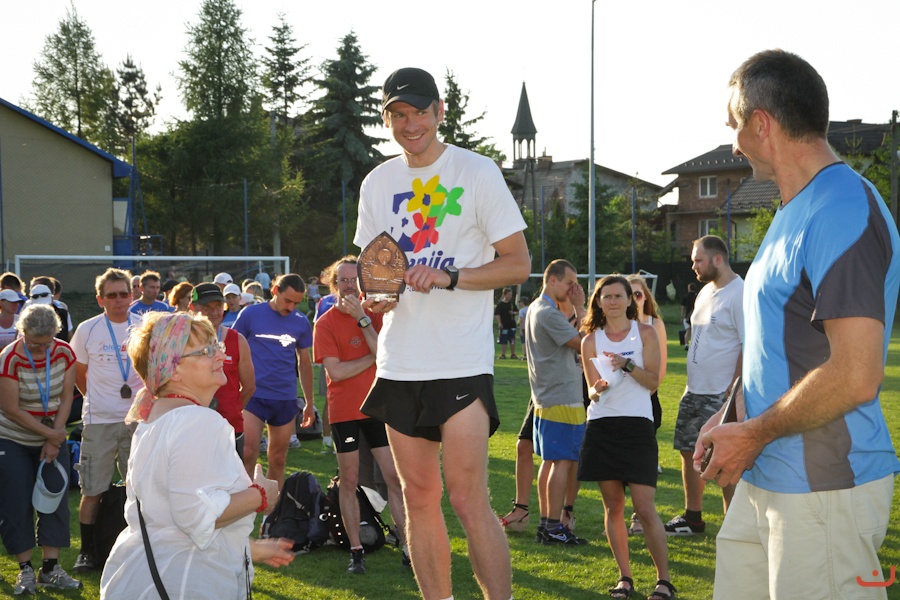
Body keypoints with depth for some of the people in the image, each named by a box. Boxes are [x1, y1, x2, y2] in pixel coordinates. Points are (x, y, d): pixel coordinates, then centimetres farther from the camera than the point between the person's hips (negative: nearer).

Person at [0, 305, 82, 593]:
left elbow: (66, 399, -5)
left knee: (56, 499, 0)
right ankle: (25, 569, 8)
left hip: (53, 438, 4)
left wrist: (54, 441, -10)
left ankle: (50, 568, 7)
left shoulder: (64, 353, -9)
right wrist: (48, 433, -18)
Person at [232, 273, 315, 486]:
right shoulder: (250, 314, -3)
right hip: (253, 395, -3)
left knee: (278, 460, 9)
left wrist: (309, 402, 16)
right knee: (248, 453, -13)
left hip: (286, 399, 3)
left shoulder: (301, 322, 6)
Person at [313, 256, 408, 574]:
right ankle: (356, 551, 12)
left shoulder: (376, 315, 5)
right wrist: (373, 358, -9)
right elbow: (335, 371, -13)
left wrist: (362, 319, -15)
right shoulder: (325, 323, -3)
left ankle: (408, 547, 5)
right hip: (344, 411, -2)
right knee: (349, 481, 5)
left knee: (394, 477, 1)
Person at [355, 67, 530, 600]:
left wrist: (448, 276, -18)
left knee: (470, 501, -11)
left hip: (462, 362, -5)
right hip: (400, 364, 5)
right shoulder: (377, 183, 12)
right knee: (419, 497, 10)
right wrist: (370, 293, -3)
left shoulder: (478, 172, -3)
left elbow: (519, 264, -4)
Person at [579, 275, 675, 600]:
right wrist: (598, 390, -17)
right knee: (613, 507, 5)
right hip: (602, 427, 2)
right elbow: (592, 391, 6)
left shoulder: (645, 333, 4)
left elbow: (653, 382, -1)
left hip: (637, 425, -2)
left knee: (645, 508, -8)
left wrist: (627, 365, -17)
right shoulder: (591, 341, 8)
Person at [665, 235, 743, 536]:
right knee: (689, 452, 16)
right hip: (694, 391, 10)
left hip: (721, 395, -9)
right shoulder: (706, 291, 13)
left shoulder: (739, 294, -16)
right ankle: (692, 517, 30)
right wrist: (693, 383, 17)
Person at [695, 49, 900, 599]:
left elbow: (854, 377, -24)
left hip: (824, 490, -9)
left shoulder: (843, 213, -18)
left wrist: (752, 436, -14)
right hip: (765, 480, 9)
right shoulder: (796, 212, 15)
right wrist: (728, 419, 14)